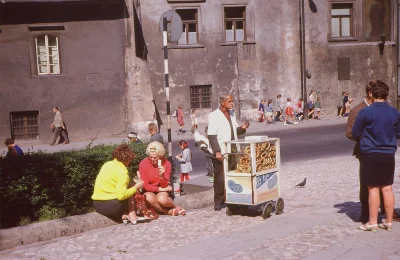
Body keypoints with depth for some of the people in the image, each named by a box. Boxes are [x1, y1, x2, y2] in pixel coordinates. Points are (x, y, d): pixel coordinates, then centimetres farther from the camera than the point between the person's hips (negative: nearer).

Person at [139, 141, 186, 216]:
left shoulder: (166, 163, -10)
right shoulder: (143, 164, -13)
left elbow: (164, 185, -10)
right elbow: (145, 185, -10)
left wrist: (162, 176, -31)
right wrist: (160, 189, -15)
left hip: (162, 191, 0)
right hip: (149, 191, 0)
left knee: (162, 199, -35)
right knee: (149, 198, -36)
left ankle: (175, 207, -1)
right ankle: (169, 211, -17)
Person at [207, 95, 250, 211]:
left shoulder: (232, 113, 12)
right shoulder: (214, 116, -11)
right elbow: (211, 135, -15)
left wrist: (242, 128, -1)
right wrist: (217, 152, -22)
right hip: (220, 153, -7)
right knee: (220, 178, 1)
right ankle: (218, 201, 13)